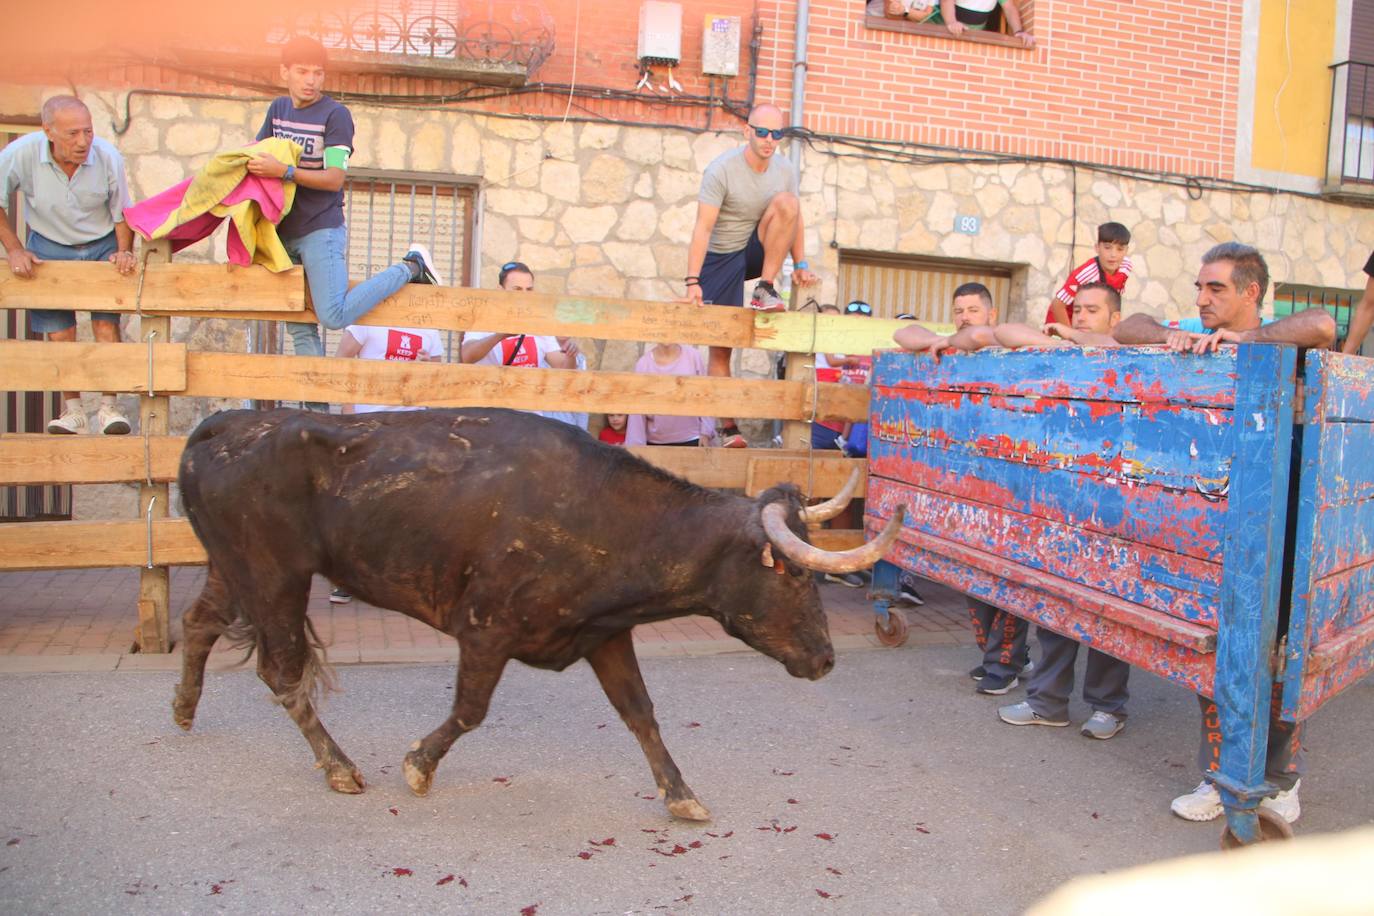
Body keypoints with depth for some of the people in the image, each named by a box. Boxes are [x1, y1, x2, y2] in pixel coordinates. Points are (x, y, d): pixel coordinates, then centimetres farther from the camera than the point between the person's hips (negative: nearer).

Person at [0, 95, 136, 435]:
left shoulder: (108, 156, -19)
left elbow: (122, 213, -3)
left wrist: (124, 251, -15)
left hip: (102, 246, 0)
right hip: (49, 247, 0)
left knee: (107, 323, -9)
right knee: (58, 331, -4)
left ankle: (108, 407, -3)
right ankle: (72, 410, 4)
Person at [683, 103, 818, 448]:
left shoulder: (785, 169, -5)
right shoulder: (722, 169, -19)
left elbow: (795, 218, 5)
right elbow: (703, 228, -25)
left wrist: (800, 264, -4)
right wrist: (693, 282, -31)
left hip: (757, 252, 4)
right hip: (721, 258, -3)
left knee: (786, 202, -24)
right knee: (721, 347, -7)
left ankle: (765, 291, -17)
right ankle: (728, 428, 0)